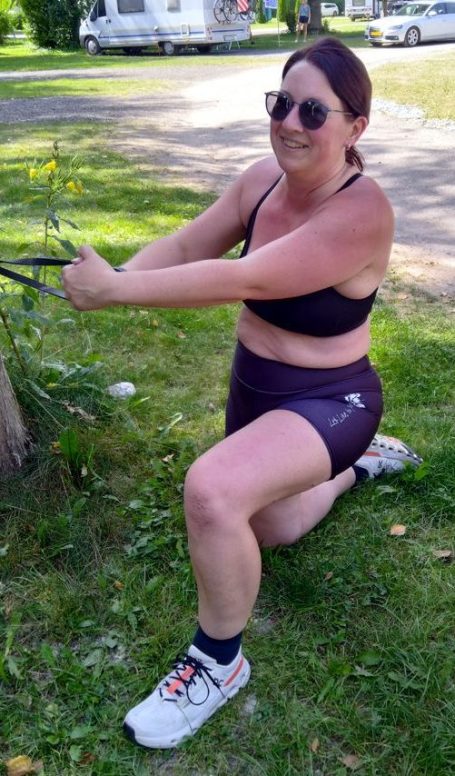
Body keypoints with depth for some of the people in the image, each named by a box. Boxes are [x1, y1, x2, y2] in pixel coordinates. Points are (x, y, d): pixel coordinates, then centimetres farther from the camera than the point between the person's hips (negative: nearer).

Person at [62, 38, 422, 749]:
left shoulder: (361, 211, -27)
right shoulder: (263, 179, -6)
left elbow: (244, 279, -34)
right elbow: (186, 245, -7)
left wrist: (115, 289, -33)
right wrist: (111, 279, -25)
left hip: (328, 402, -7)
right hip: (254, 387, 8)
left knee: (212, 491, -35)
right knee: (273, 529, 28)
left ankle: (217, 663, -8)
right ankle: (361, 462, 52)